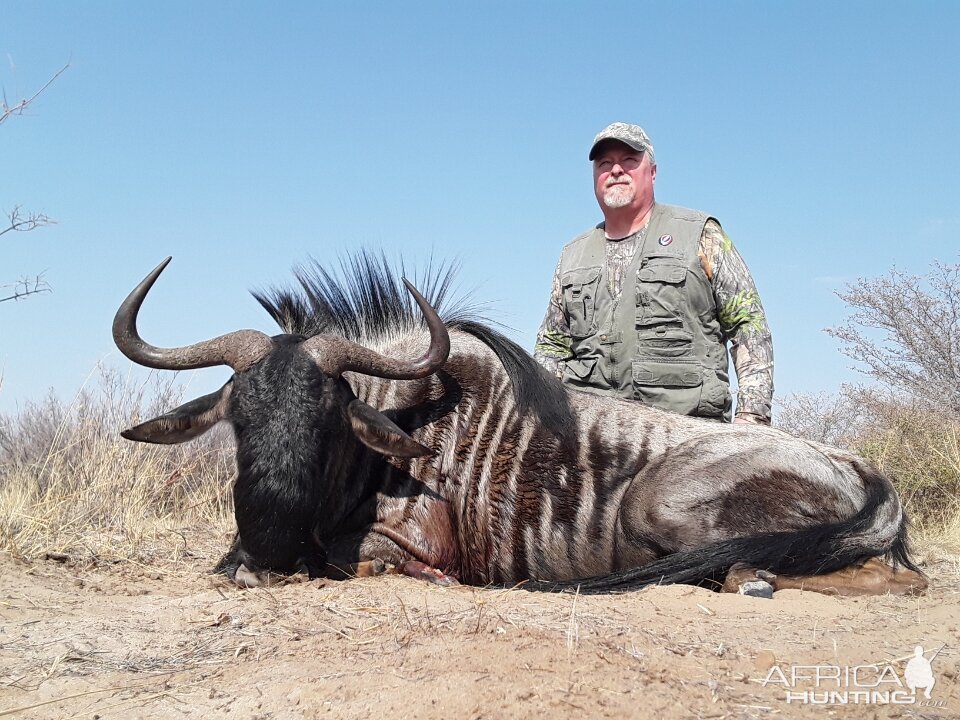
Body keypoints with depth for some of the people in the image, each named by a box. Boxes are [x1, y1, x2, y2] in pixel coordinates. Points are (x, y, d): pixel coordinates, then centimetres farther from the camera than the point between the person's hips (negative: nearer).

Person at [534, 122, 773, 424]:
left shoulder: (700, 234, 11)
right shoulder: (573, 255, 21)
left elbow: (749, 324, 6)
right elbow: (552, 345, 25)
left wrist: (751, 416, -5)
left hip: (688, 422, -3)